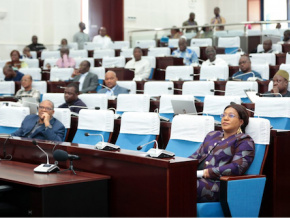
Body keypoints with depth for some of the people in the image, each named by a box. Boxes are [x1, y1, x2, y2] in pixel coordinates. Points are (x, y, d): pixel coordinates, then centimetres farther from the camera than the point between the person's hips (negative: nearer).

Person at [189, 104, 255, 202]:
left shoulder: (244, 141, 6)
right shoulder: (212, 135, 29)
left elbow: (237, 167, -9)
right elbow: (197, 155, 26)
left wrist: (203, 173, -15)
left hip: (216, 182, -6)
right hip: (197, 177, 6)